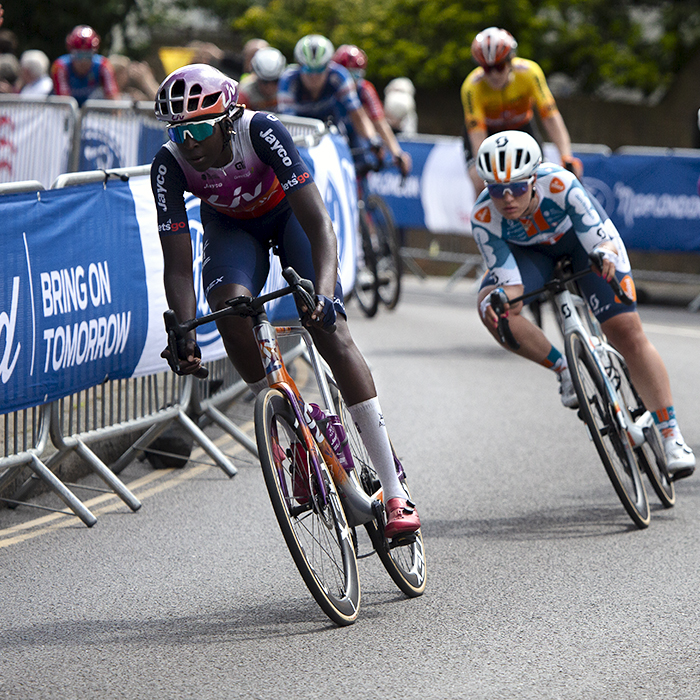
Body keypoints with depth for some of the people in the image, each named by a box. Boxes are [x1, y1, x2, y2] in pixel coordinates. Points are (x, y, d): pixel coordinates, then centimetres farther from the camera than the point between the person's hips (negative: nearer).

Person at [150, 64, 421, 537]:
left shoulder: (261, 131, -37)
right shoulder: (169, 165, -30)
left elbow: (318, 224, -42)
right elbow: (178, 263, -29)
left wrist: (323, 292, -58)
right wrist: (184, 334, -45)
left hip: (288, 211, -2)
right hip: (231, 226, 2)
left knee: (330, 331, -18)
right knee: (229, 305, -31)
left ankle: (395, 492, -17)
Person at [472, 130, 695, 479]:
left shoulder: (559, 184, -39)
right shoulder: (484, 218, -32)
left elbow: (601, 238, -38)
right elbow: (507, 280, -29)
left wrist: (605, 254, -61)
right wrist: (496, 301, -50)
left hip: (580, 237, -2)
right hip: (530, 251, 2)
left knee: (628, 332, -13)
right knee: (492, 308, -28)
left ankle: (671, 437, -3)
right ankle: (563, 369, -3)